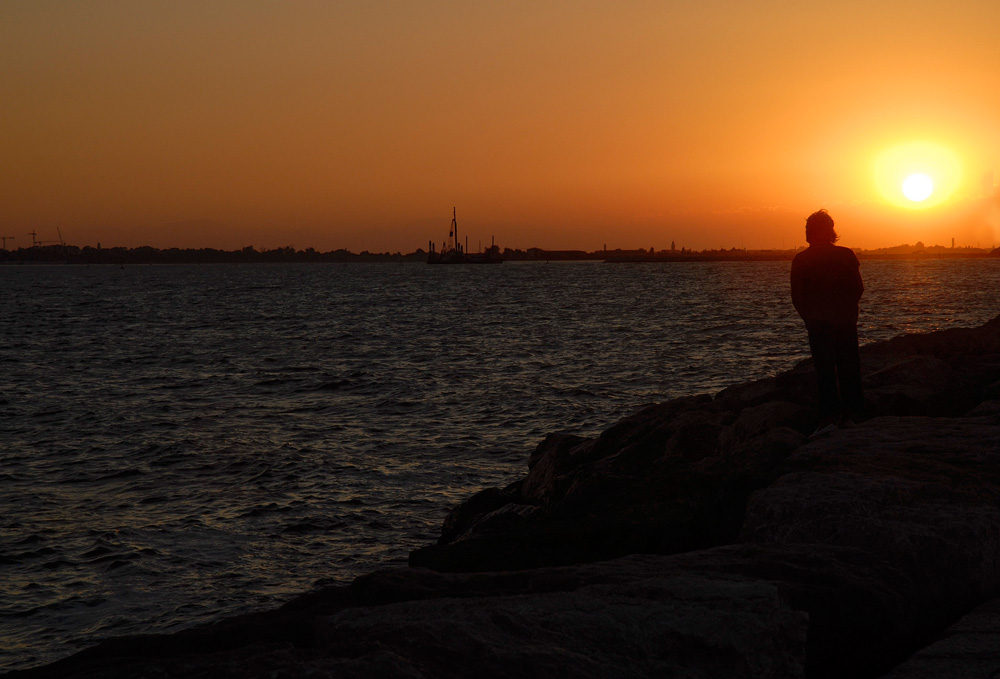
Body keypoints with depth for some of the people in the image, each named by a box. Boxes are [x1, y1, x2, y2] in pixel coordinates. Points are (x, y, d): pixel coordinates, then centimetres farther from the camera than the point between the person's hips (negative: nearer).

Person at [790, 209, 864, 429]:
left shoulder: (800, 260, -6)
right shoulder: (846, 255, -3)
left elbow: (797, 297, -4)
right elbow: (858, 289, 2)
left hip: (818, 323, -2)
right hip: (846, 322, 2)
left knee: (824, 370, 1)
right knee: (849, 367, 10)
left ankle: (830, 413, -6)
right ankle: (852, 412, 13)